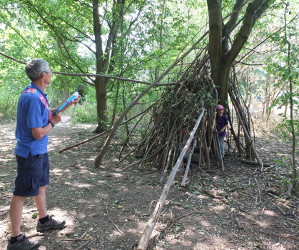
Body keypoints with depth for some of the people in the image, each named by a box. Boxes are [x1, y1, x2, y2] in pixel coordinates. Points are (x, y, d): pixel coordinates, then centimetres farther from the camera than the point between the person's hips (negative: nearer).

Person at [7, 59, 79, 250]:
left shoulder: (38, 94, 5)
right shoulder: (33, 98, -25)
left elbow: (47, 114, 21)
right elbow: (38, 133, -25)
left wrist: (69, 104, 21)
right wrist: (53, 122, -8)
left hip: (39, 151, 10)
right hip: (30, 153, -10)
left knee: (41, 185, 22)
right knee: (21, 194, 3)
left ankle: (44, 221, 42)